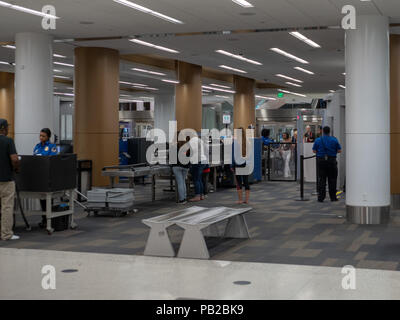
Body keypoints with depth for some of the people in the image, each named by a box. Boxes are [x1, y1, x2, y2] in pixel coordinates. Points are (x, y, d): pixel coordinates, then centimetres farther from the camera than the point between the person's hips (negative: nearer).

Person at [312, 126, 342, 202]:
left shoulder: (318, 140, 1)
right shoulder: (334, 140, -1)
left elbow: (314, 151, 4)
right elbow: (339, 150, 2)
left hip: (321, 161, 1)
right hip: (331, 161, -1)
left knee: (321, 179, 4)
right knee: (332, 179, 8)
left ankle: (321, 197, 0)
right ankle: (333, 197, 12)